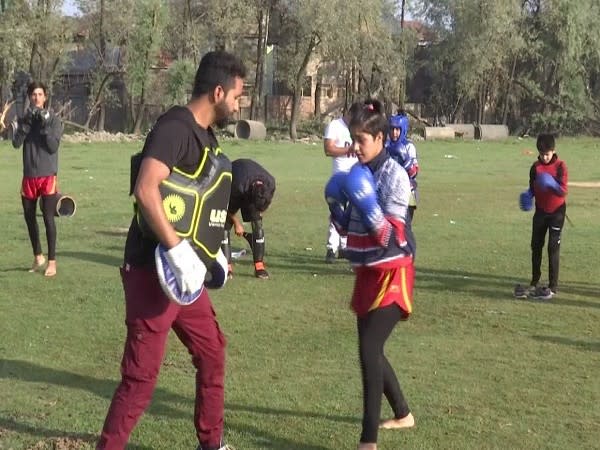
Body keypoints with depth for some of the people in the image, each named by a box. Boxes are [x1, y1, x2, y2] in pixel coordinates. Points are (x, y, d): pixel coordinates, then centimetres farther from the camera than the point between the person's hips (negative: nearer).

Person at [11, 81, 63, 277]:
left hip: (48, 176, -4)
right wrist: (27, 122, -15)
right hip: (29, 176, 4)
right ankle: (38, 257, 27)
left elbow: (53, 146, -11)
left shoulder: (53, 119, -2)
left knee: (48, 218, -7)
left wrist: (44, 125, -18)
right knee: (29, 217, 11)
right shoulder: (24, 119, 7)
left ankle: (52, 261, -2)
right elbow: (16, 143, -6)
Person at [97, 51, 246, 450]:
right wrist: (178, 250, -29)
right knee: (142, 375, -6)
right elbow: (146, 191, -28)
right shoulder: (176, 127, -16)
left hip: (182, 273, 10)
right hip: (155, 273, -10)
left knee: (212, 354, 20)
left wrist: (213, 253, 20)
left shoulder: (205, 135, 14)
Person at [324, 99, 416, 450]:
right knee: (370, 350, 15)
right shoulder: (358, 174, 7)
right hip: (367, 273, 8)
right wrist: (336, 207, -5)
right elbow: (348, 228, 14)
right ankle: (403, 414, 35)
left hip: (391, 274, -8)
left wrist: (367, 205, -32)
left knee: (369, 350, -16)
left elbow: (393, 235, -21)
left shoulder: (394, 175, -15)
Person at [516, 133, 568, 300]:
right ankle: (534, 283, 20)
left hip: (556, 212, -5)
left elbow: (563, 191, -16)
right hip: (540, 211, 5)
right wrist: (528, 196, -12)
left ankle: (553, 287, -2)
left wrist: (553, 184, -35)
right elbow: (532, 188, 9)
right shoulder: (535, 167, 2)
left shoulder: (560, 166, -11)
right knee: (536, 246, 9)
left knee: (553, 248, -5)